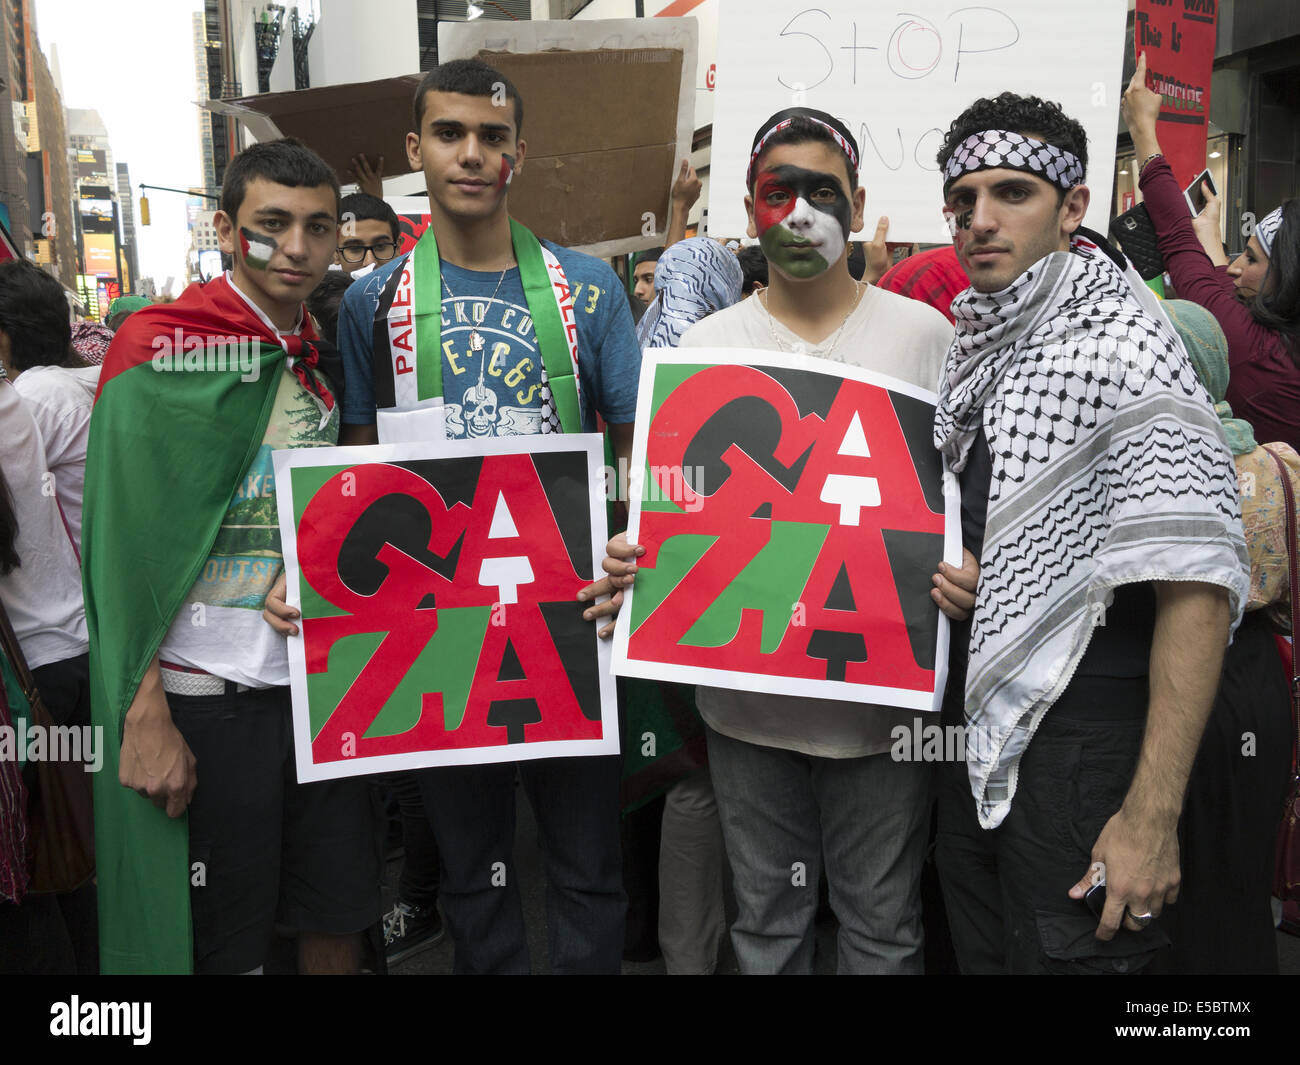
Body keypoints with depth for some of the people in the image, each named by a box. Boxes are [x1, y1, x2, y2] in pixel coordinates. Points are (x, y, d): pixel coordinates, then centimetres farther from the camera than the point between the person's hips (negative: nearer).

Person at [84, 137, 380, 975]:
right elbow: (128, 544, -12)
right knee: (223, 942, 8)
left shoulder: (321, 361, 11)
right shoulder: (160, 345, -7)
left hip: (322, 679, 6)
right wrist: (145, 716, -15)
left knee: (338, 919, 15)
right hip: (209, 693, -5)